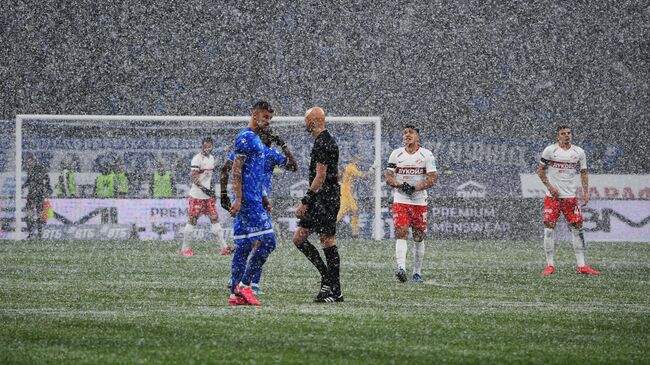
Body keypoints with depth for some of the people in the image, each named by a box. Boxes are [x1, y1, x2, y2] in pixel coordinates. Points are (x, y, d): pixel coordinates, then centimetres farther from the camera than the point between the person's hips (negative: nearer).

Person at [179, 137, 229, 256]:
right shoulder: (197, 158, -13)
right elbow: (193, 177, -19)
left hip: (208, 196, 8)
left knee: (215, 219, 4)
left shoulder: (211, 158, 14)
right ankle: (185, 249, 4)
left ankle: (224, 247, 5)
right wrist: (204, 189, -24)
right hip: (197, 196, -8)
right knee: (192, 221, -3)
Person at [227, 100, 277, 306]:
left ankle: (236, 294, 7)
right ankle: (244, 284, -8)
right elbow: (237, 171, -16)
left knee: (243, 246, 7)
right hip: (248, 201, -10)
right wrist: (238, 199, -21)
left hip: (253, 200, 10)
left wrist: (263, 197, 26)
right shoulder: (246, 138, -10)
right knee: (267, 241, -12)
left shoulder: (256, 139, 21)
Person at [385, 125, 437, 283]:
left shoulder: (426, 155, 0)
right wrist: (400, 185, -17)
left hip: (419, 200, 0)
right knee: (401, 233, -16)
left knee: (419, 237, 6)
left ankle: (417, 272, 17)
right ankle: (401, 268, -27)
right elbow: (388, 178, 4)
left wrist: (415, 188, -19)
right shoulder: (396, 154, 6)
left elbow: (432, 178, -6)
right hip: (400, 200, 0)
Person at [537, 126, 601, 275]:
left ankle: (581, 266, 3)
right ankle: (550, 265, 1)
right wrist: (549, 186, -8)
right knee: (549, 228, -6)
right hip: (553, 196, -2)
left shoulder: (579, 152, 6)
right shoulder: (550, 150, -2)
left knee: (577, 228, 0)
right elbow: (540, 170, 4)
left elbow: (583, 173, 12)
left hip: (570, 196, 2)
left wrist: (585, 193, 1)